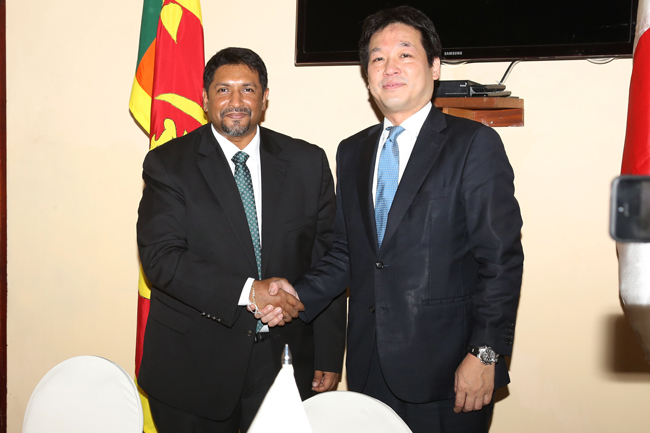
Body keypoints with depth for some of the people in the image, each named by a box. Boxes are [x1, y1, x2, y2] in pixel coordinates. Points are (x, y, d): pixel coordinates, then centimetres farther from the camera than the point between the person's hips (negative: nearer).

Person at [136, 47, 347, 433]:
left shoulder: (308, 162, 3)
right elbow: (160, 257, -13)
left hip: (284, 364, 2)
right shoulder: (168, 164, -3)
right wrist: (248, 292, -23)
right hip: (193, 370, -1)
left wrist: (329, 357, 0)